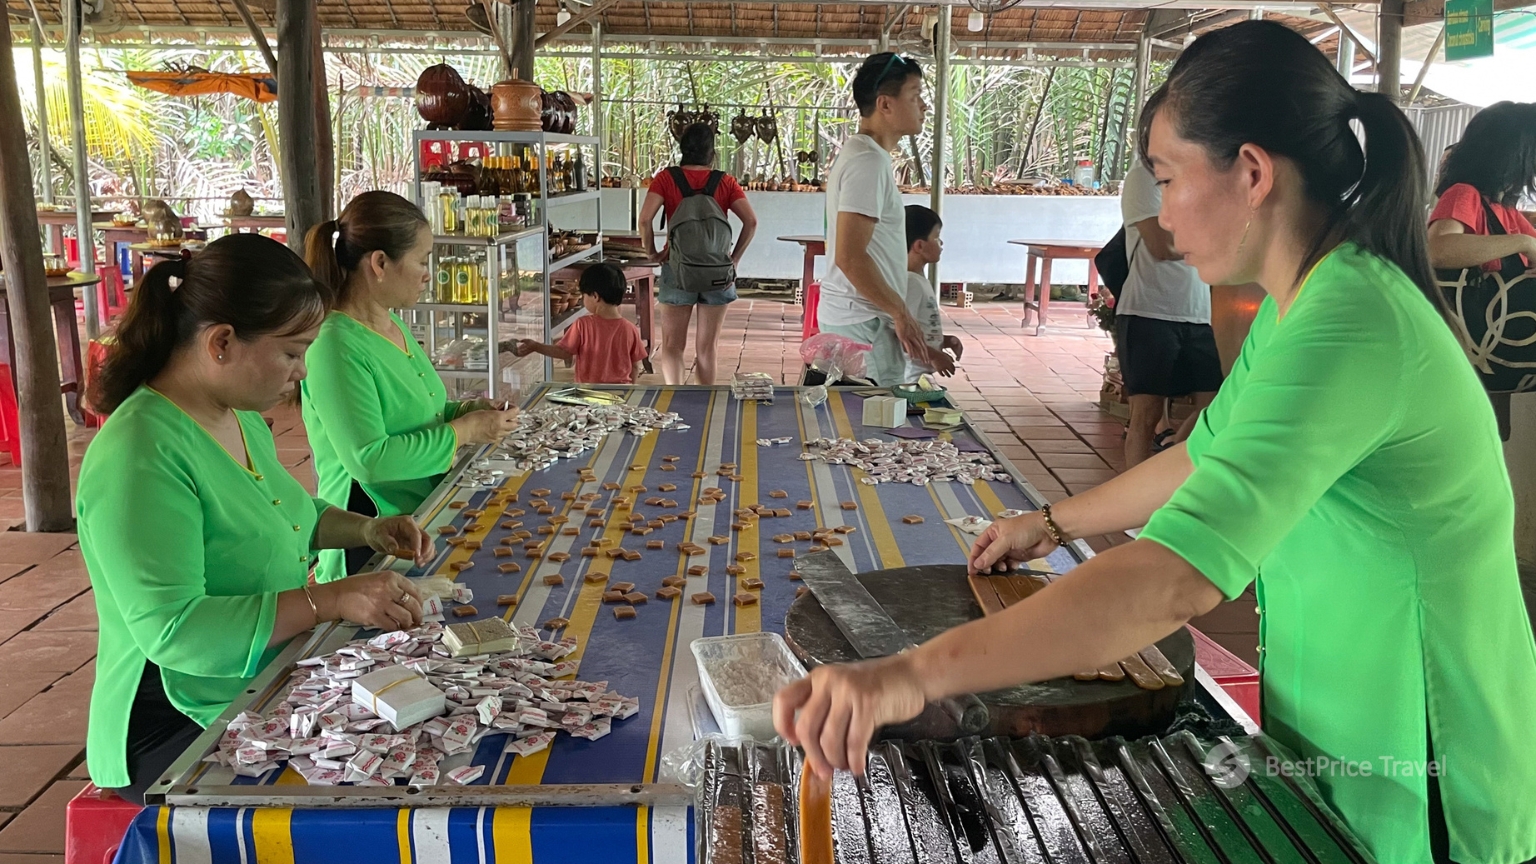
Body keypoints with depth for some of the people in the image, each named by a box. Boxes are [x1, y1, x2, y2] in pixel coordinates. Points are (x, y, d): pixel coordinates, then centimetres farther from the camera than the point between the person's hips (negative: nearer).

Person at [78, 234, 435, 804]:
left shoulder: (238, 418, 7)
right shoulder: (141, 456, -22)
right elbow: (170, 630, -28)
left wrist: (364, 530, 6)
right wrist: (329, 601, -33)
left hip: (271, 695, 9)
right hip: (181, 733, -8)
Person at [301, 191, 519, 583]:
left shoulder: (394, 327, 11)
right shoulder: (335, 346, -18)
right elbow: (368, 459, -25)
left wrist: (463, 410, 6)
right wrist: (463, 432, -17)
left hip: (423, 523, 8)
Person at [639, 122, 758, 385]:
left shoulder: (666, 178, -2)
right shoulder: (725, 182, 1)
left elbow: (645, 219, -14)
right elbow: (751, 221, -9)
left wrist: (652, 252, -1)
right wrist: (735, 259, -2)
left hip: (677, 267, -1)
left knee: (672, 345, 7)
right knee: (706, 348, 10)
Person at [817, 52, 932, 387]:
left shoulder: (858, 153, 15)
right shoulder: (869, 162, -17)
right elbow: (850, 257, -24)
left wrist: (896, 312, 21)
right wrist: (901, 313, -16)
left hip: (845, 316, 10)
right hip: (864, 323, -10)